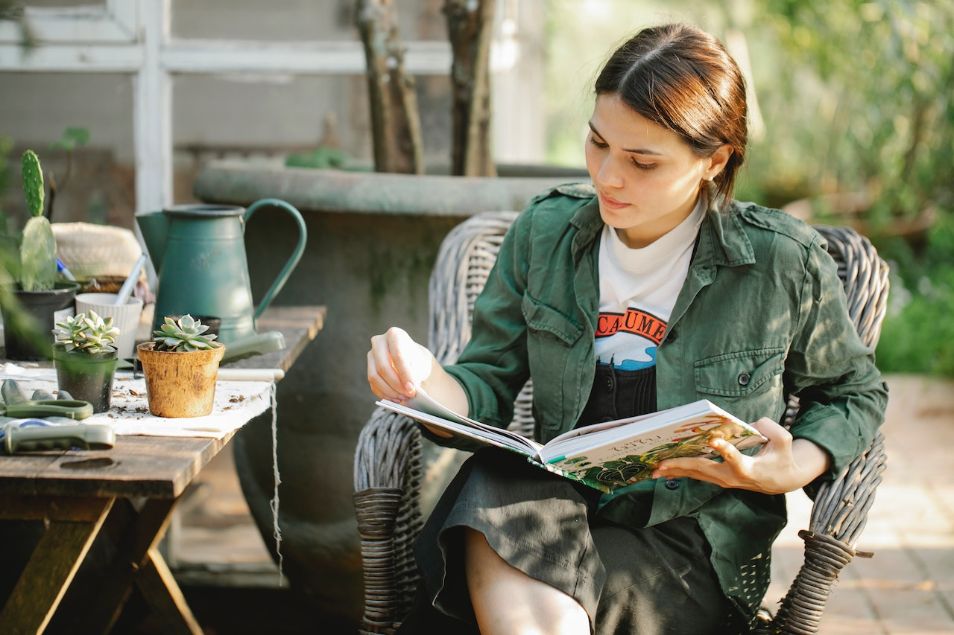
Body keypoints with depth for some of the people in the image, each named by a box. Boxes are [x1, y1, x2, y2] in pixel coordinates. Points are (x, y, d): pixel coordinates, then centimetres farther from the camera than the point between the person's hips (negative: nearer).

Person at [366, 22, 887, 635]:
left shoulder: (784, 263, -5)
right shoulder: (544, 232, 4)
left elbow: (856, 392, 10)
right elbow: (490, 384, 5)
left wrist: (794, 471, -10)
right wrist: (426, 377, -18)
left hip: (691, 550, -4)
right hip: (558, 507, 4)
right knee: (493, 482, -33)